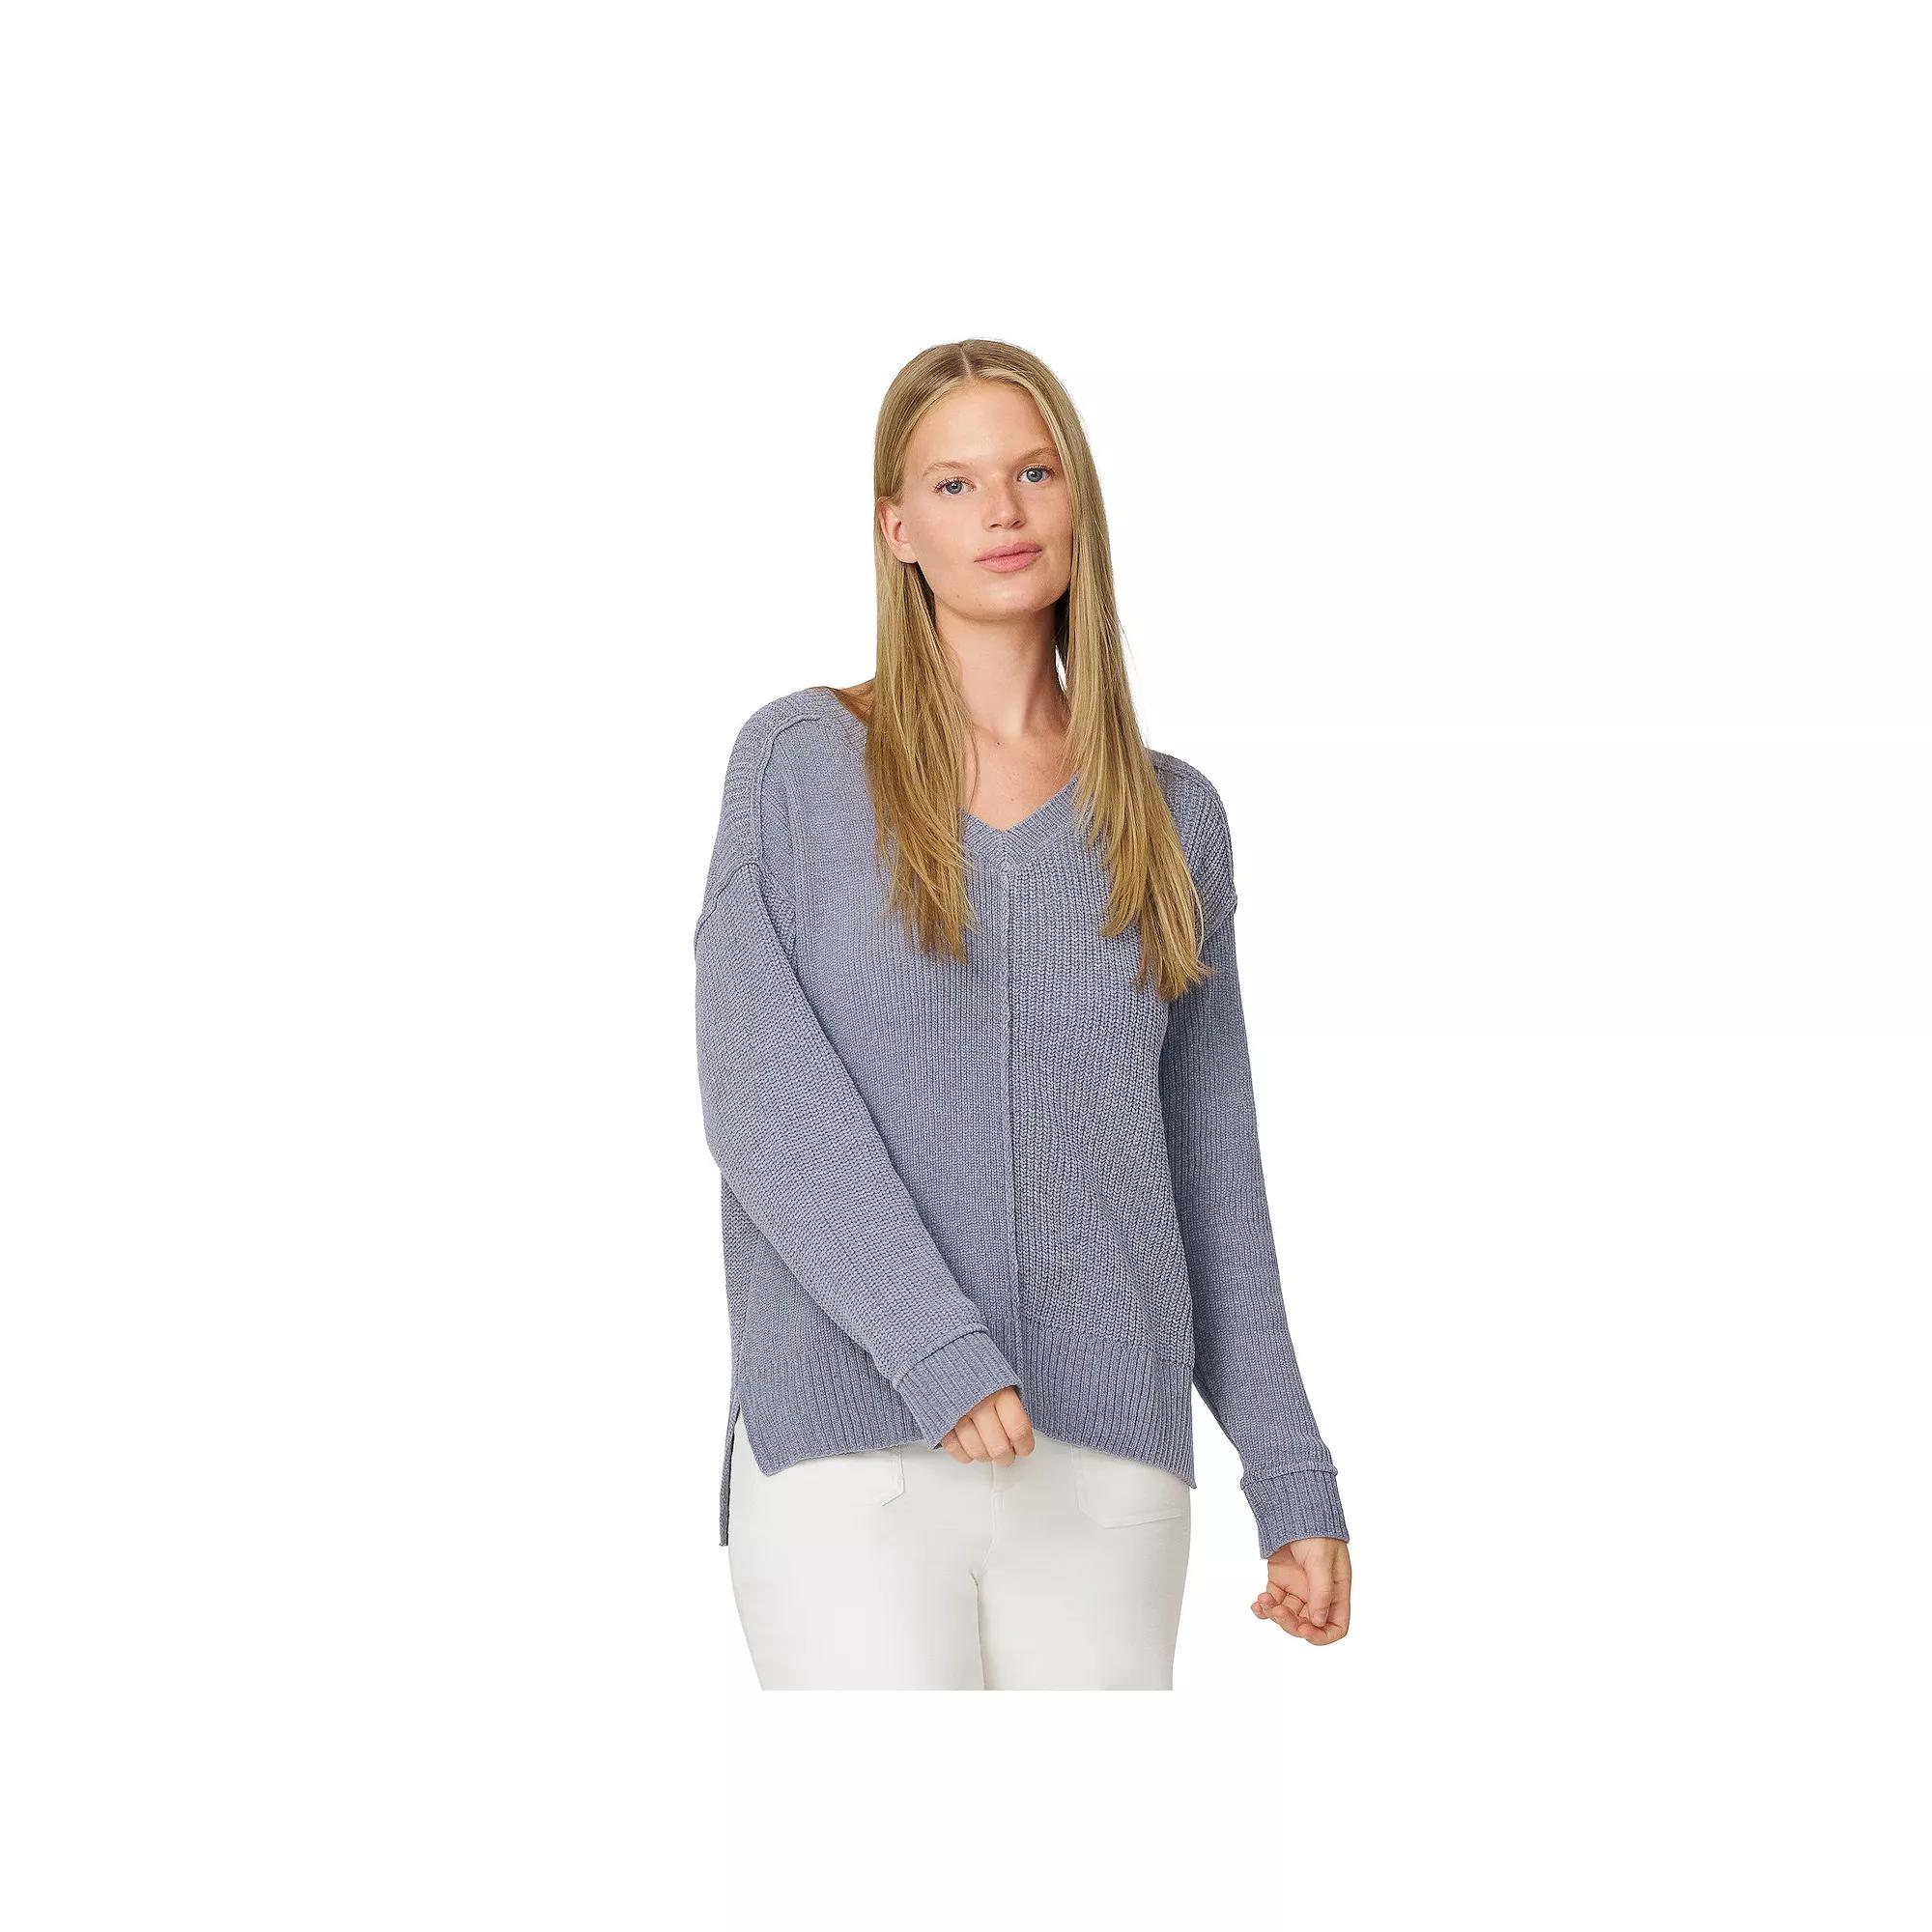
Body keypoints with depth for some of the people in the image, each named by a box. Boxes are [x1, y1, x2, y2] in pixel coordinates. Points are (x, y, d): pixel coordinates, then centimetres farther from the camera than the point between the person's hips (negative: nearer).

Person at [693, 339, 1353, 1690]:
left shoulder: (1173, 819, 12)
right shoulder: (800, 764, 4)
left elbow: (1213, 1178, 14)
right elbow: (762, 1103, -6)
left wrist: (1294, 1475, 10)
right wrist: (936, 1349, -17)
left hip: (1105, 1467, 3)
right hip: (853, 1459, -3)